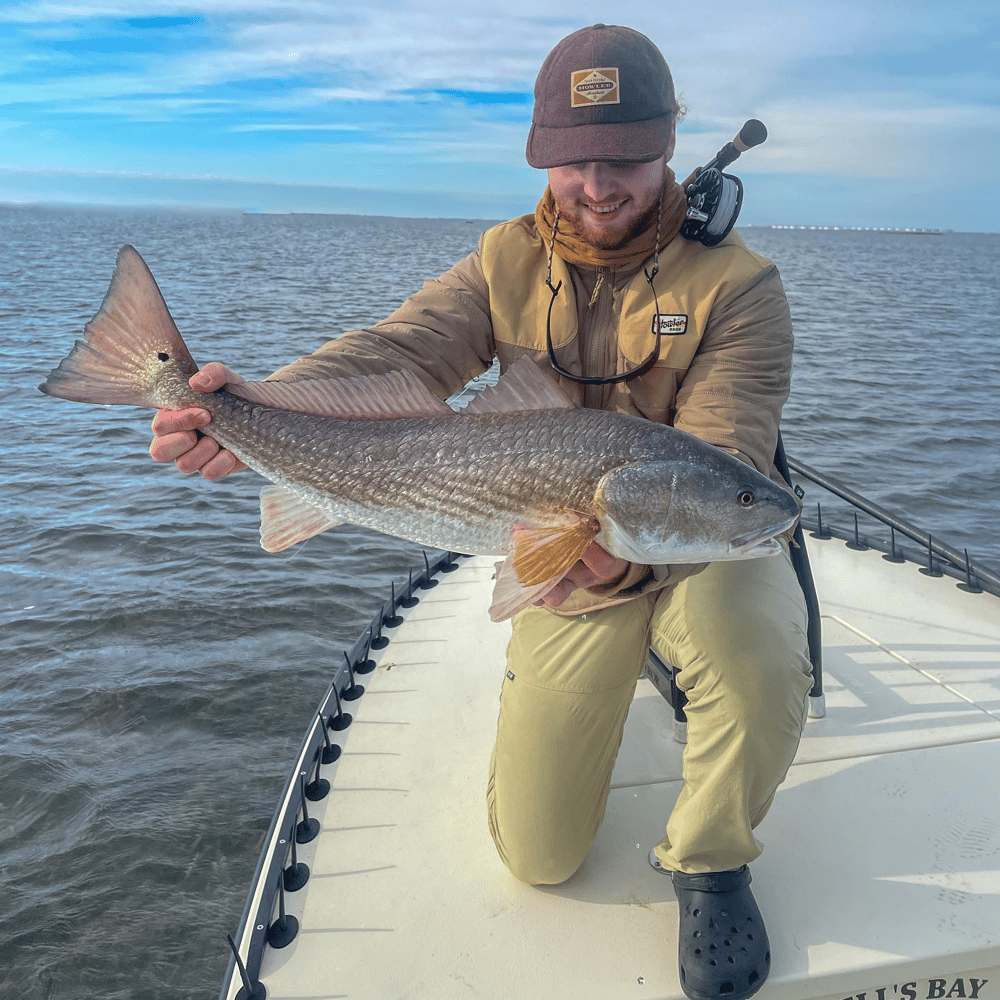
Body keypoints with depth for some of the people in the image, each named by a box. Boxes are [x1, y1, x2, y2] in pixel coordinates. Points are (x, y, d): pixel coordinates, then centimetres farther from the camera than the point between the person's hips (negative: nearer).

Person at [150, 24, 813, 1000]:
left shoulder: (734, 281, -13)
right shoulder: (507, 267, -4)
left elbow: (723, 456, -26)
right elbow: (393, 352, -20)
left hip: (704, 547, -2)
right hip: (565, 574, 2)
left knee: (756, 646, -40)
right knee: (535, 855, 8)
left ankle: (708, 858, -6)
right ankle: (594, 697, 41)